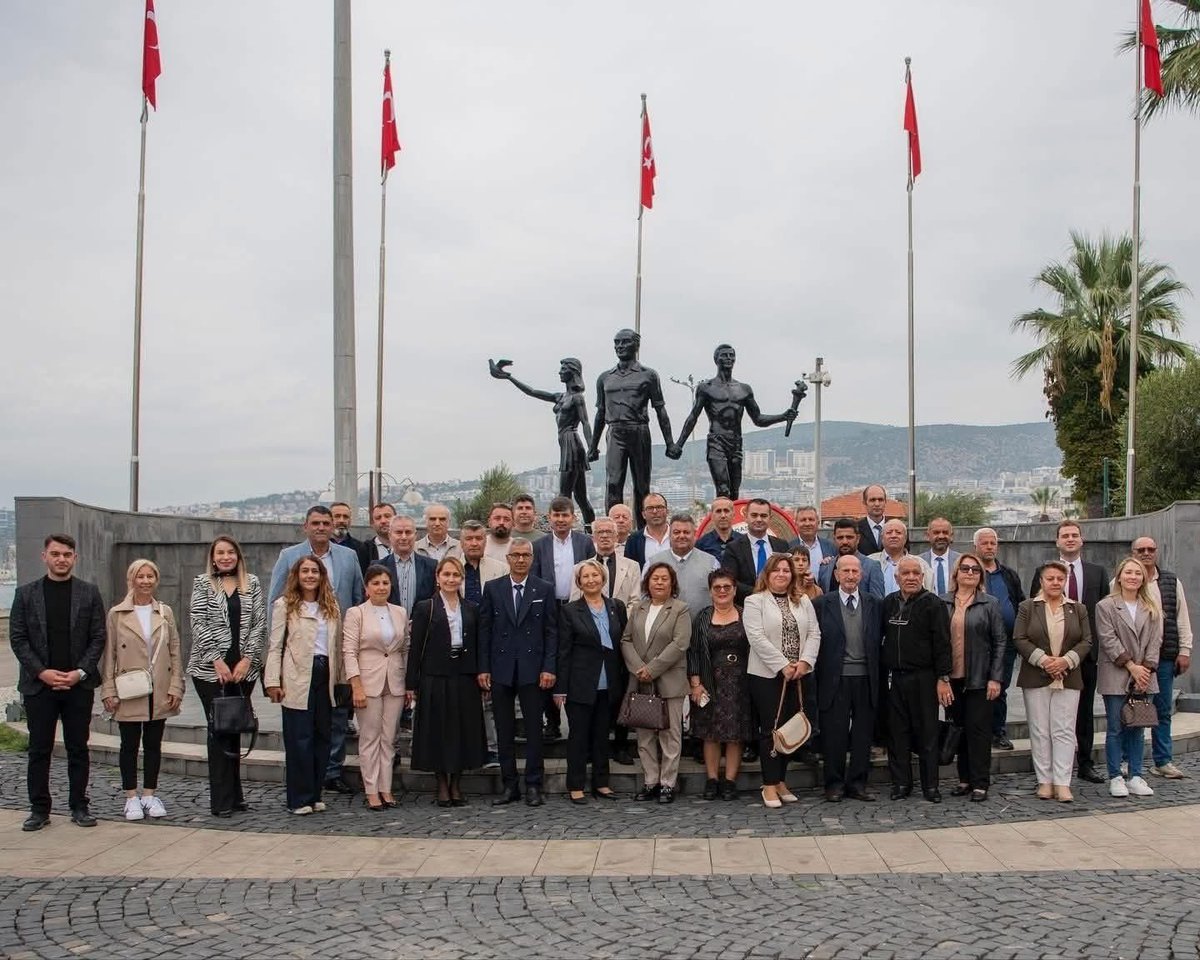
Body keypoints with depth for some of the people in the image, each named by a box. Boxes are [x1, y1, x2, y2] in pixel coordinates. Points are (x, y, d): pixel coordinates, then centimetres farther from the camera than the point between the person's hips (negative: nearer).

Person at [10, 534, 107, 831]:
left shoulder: (89, 593, 4)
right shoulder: (26, 593, 4)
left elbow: (98, 638, 2)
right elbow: (18, 639, 1)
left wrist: (80, 672, -10)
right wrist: (42, 672, -10)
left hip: (79, 684, 0)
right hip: (39, 684, 0)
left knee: (78, 748, 6)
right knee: (39, 750, 5)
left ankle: (79, 806, 14)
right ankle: (39, 809, 13)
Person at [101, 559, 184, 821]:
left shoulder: (165, 613, 6)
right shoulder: (117, 614, -1)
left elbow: (175, 652, 7)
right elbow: (108, 655, -1)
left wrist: (176, 687, -1)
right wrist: (108, 691, -6)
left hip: (159, 692, 2)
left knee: (154, 745, 9)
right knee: (130, 745, 5)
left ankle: (150, 794, 19)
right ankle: (131, 797, 15)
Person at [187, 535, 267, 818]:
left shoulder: (251, 583, 8)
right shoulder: (202, 584, 3)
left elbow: (259, 624, 4)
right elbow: (199, 623, -4)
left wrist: (247, 659, -6)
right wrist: (217, 661, -11)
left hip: (244, 668, 2)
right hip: (210, 668, -2)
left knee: (235, 730, 7)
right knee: (218, 729, -2)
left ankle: (234, 795, 15)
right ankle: (222, 800, 2)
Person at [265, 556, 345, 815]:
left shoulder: (332, 608, 13)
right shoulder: (284, 605, 2)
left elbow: (338, 646, 13)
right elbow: (275, 646, -2)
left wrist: (341, 678, 8)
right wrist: (272, 681, -9)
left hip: (325, 677, 4)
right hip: (298, 679, -4)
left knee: (322, 737, 6)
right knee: (299, 739, -3)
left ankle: (314, 795, 16)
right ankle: (299, 799, 5)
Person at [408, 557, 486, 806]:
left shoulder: (471, 610, 10)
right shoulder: (425, 608, 1)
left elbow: (477, 646, 11)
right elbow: (415, 647, -2)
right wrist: (412, 684, -7)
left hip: (464, 678, 3)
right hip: (435, 678, -3)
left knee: (464, 730, 5)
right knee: (438, 730, 2)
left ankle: (455, 784, 17)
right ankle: (442, 785, 14)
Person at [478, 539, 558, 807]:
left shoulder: (545, 589, 3)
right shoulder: (492, 588, 6)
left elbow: (551, 632, 1)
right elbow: (484, 630, 5)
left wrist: (549, 668, -7)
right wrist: (483, 668, -1)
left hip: (532, 670, -1)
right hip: (501, 669, 1)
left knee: (534, 729, 2)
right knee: (504, 731, 7)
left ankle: (533, 786, 9)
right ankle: (509, 786, 15)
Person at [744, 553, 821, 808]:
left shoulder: (803, 602, 13)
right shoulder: (755, 601, -2)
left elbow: (814, 634, 7)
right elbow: (757, 638, -12)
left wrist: (804, 662, -9)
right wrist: (783, 666, -15)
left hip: (797, 675, 5)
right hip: (767, 675, -4)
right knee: (771, 729, -3)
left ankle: (781, 781, 17)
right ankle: (770, 785, 3)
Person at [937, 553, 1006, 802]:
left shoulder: (989, 604, 2)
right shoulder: (942, 603, 5)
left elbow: (1000, 642, 0)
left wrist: (995, 678, -6)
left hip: (979, 679, -2)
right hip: (952, 678, 2)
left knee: (978, 730, -1)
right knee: (959, 729, 8)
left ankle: (980, 783, 6)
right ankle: (964, 779, 18)